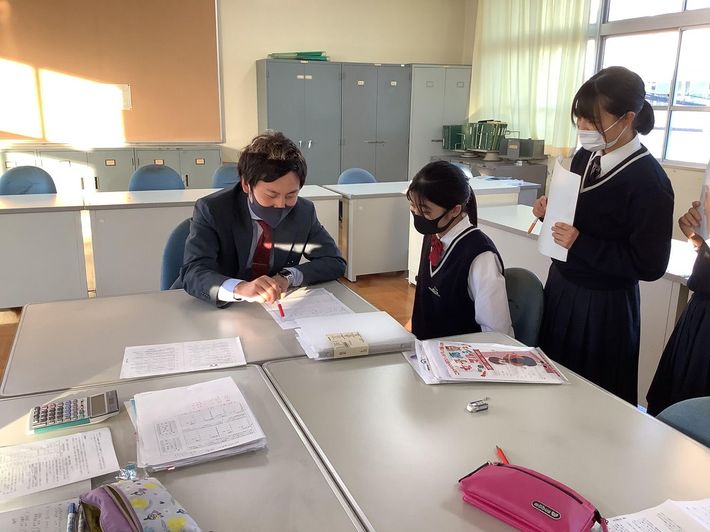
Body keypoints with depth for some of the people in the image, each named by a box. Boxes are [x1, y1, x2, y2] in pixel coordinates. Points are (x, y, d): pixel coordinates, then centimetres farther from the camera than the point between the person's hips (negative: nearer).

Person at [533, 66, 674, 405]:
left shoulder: (649, 181, -21)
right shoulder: (586, 156, 1)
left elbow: (650, 265, -21)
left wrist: (581, 243, -25)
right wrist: (550, 211, -6)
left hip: (603, 305, -7)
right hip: (561, 287, 7)